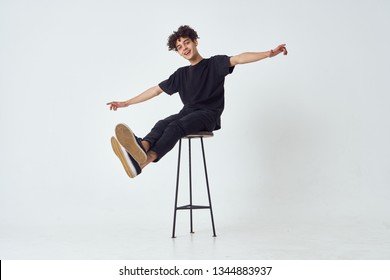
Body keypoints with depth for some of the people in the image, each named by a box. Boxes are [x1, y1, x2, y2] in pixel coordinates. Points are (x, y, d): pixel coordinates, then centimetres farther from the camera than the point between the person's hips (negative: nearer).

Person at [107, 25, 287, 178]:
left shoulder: (214, 64, 7)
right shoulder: (181, 74, 21)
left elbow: (238, 59, -9)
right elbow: (156, 90, 24)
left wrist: (269, 53, -25)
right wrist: (126, 103, 22)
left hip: (208, 115, -5)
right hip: (188, 113, 5)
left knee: (176, 126, -34)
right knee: (162, 124, -29)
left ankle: (144, 160, -63)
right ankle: (140, 148, -63)